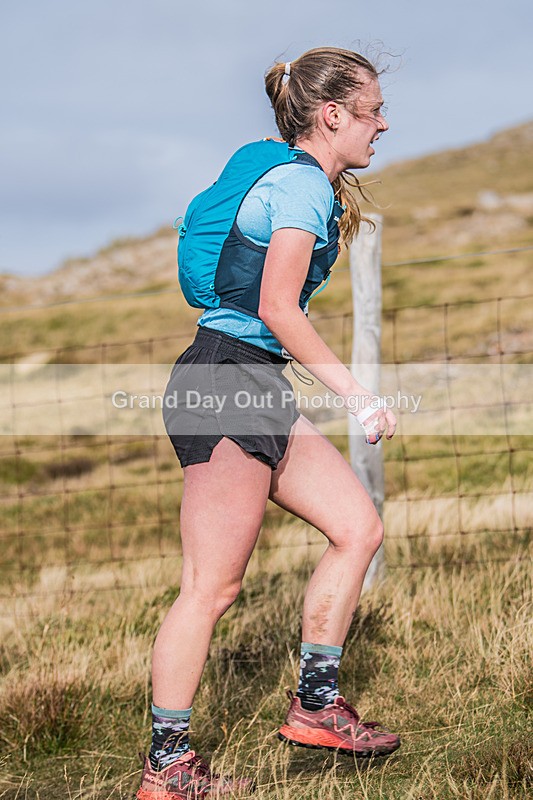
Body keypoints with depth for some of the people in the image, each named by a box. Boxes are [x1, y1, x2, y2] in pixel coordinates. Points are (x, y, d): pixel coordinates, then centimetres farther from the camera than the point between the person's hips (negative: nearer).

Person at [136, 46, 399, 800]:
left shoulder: (302, 184, 20)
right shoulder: (302, 185, -11)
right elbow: (278, 309, -19)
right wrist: (357, 394, -15)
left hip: (257, 387, 10)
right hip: (225, 382, -10)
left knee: (358, 525, 8)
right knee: (212, 586, -6)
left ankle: (315, 703, 15)